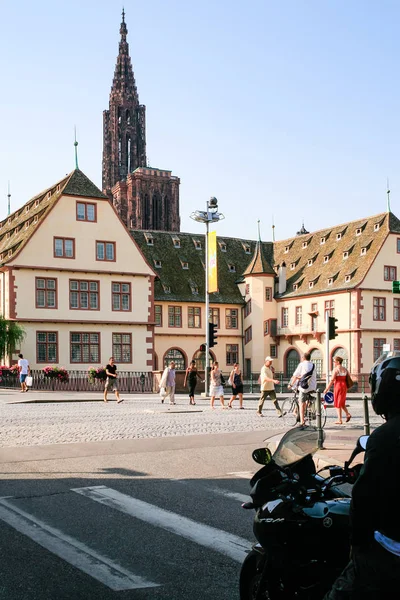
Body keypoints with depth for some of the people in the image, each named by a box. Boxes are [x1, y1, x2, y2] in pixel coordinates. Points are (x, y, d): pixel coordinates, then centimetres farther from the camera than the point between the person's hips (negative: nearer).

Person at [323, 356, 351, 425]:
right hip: (344, 386, 7)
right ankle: (347, 414, 3)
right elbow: (347, 379, 13)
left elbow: (332, 380, -14)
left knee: (338, 404, 1)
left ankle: (339, 420, 2)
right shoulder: (345, 369, 10)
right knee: (342, 403, 21)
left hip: (338, 386, -7)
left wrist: (326, 389, -9)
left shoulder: (336, 369, -11)